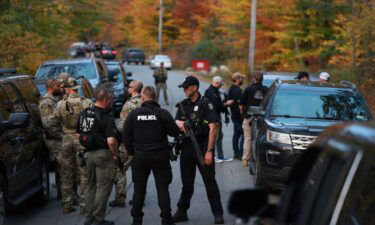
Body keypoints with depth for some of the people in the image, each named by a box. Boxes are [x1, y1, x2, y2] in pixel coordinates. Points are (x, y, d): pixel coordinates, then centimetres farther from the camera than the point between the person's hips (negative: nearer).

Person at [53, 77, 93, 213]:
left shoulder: (60, 104, -3)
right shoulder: (87, 103, -10)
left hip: (66, 140, 2)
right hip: (82, 140, -2)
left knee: (66, 174, 13)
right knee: (84, 174, 4)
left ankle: (67, 203, 18)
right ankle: (84, 204, 4)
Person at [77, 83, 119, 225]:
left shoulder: (84, 113, 5)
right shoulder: (107, 117, -18)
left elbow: (79, 135, 12)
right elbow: (111, 140, -25)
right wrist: (116, 154, -11)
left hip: (88, 153, 7)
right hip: (104, 154, -7)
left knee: (91, 186, 17)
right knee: (103, 188, 2)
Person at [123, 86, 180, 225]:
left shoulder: (134, 114, -3)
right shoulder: (162, 113, -8)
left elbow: (126, 135, -1)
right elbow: (175, 132, -6)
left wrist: (132, 151, 11)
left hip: (140, 156, 1)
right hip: (160, 156, -1)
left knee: (139, 189, 11)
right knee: (162, 188, 5)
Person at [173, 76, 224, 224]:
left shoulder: (205, 104, -6)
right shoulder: (183, 105, 12)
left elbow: (212, 128, -11)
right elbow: (176, 124, 18)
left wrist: (209, 151, -16)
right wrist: (178, 123, -8)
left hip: (202, 148, -5)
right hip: (186, 148, 5)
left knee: (210, 182, -1)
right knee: (187, 183, 13)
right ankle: (182, 212, 21)